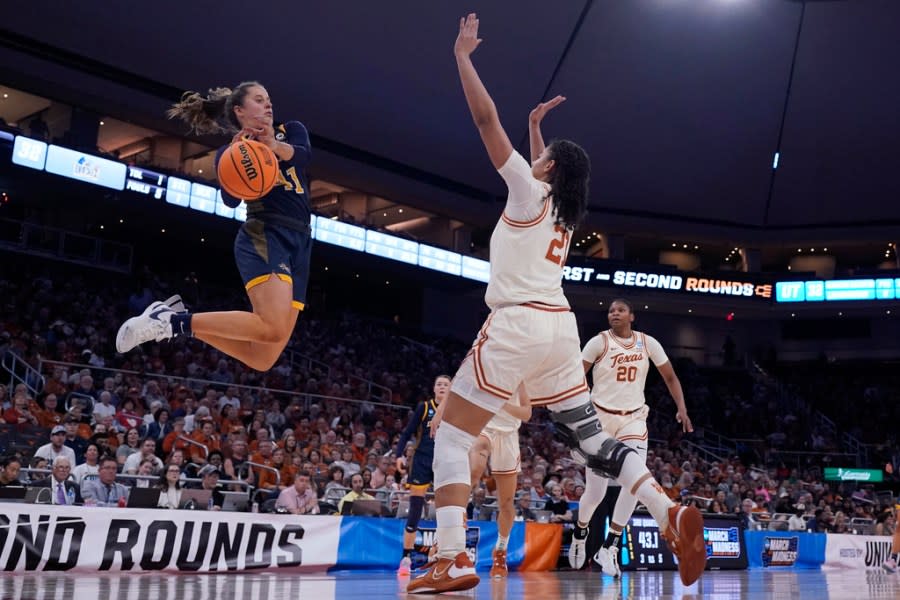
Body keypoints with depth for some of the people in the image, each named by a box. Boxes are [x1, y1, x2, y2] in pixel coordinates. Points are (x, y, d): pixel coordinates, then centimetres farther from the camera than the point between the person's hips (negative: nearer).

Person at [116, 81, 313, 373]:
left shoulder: (291, 130, 19)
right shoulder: (230, 152, 10)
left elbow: (303, 155, -5)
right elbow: (231, 199, -8)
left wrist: (275, 146, -26)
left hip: (298, 244, 5)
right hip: (264, 237, -5)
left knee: (262, 358, -4)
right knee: (272, 327, -31)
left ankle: (177, 319, 9)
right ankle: (175, 321, -15)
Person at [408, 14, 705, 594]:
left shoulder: (528, 191, 1)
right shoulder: (565, 209, 19)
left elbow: (486, 117, -1)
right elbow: (548, 170, 45)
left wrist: (463, 55, 8)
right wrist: (537, 125, 49)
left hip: (516, 324, -7)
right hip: (560, 328, 7)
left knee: (452, 437, -2)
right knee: (593, 438, 11)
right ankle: (672, 514, -5)